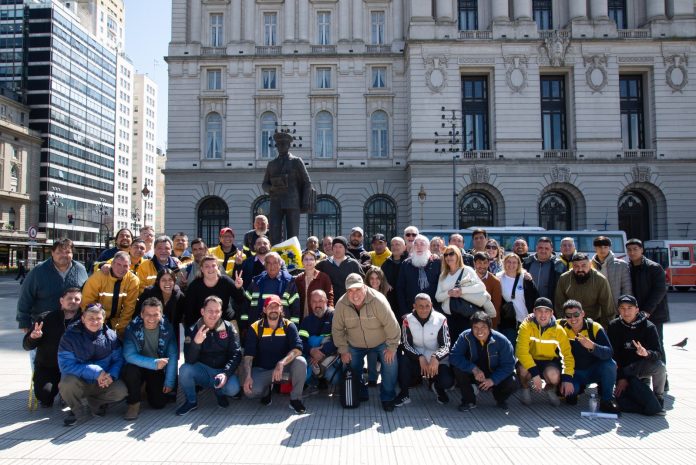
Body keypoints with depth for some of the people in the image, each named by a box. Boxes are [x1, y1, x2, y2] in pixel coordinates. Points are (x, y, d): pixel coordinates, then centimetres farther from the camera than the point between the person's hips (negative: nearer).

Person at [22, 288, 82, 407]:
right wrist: (33, 337, -22)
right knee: (44, 393, -24)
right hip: (46, 367, 0)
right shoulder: (46, 318, -2)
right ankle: (46, 399, 16)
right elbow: (27, 346, -1)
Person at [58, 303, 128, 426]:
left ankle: (94, 402, 11)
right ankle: (78, 412, -3)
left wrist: (111, 376, -26)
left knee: (121, 391, -24)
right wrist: (95, 372, -27)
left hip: (102, 383, 2)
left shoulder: (111, 336, -5)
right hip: (79, 382, -2)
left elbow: (118, 360, -3)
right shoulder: (70, 336, -12)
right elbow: (65, 364, -19)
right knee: (67, 383, -34)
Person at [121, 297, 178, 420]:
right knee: (131, 369, -34)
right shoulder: (132, 328, -19)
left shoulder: (167, 328, -15)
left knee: (159, 403, -8)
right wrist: (154, 363, -35)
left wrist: (169, 382, -14)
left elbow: (173, 356, -12)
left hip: (158, 370, 1)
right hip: (139, 367, -1)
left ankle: (150, 387, 27)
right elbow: (129, 355, -25)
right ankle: (133, 403, -9)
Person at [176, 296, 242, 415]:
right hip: (202, 371, 1)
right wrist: (196, 342, -35)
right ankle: (191, 401, -1)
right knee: (184, 369, -29)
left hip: (222, 371, -1)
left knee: (233, 388, -30)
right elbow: (189, 360, -16)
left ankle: (220, 393, 9)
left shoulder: (228, 328, -7)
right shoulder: (193, 330, -8)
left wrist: (226, 373, -26)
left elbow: (236, 354, -10)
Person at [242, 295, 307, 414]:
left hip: (284, 367, 0)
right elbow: (248, 354, -9)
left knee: (301, 362, -31)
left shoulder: (289, 326, -7)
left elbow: (297, 349, -20)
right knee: (251, 391, -28)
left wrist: (281, 363, -36)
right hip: (261, 369, 0)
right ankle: (266, 390, 11)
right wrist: (248, 376, -24)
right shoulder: (255, 328, -6)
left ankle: (295, 399, -10)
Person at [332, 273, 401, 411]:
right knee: (351, 366, 2)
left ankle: (387, 398, 0)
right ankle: (360, 395, 29)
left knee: (390, 363, -20)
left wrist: (392, 347, -21)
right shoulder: (341, 304, -20)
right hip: (355, 345, 3)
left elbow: (391, 325, -26)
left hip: (381, 342, -3)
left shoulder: (377, 300, -31)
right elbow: (337, 329, -8)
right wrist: (343, 350, -6)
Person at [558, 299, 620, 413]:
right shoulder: (560, 326, -12)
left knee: (610, 364, -30)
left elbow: (609, 353, -26)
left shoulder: (595, 328, -16)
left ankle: (606, 400, -8)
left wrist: (592, 346, -46)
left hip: (594, 370, 0)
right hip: (574, 372, 0)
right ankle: (574, 390, 11)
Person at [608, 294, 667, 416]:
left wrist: (646, 353, -40)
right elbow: (612, 354, -9)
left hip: (642, 365, 1)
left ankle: (658, 398, -8)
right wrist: (620, 377, -17)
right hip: (623, 368, -1)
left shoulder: (648, 327, -9)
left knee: (660, 367, -33)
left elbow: (657, 353, -16)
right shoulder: (614, 326, -7)